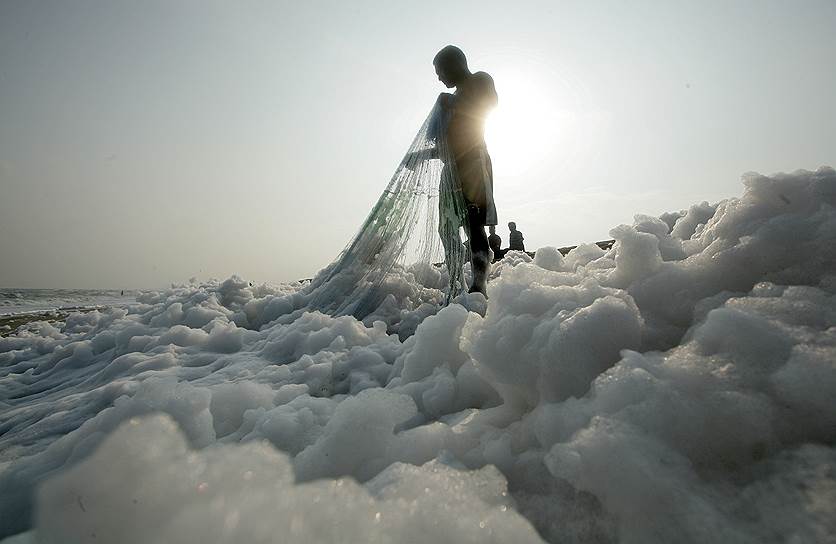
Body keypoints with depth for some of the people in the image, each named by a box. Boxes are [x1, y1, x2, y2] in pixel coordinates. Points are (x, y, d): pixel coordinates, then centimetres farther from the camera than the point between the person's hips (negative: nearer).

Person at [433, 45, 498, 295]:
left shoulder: (481, 80, 11)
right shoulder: (460, 95, 33)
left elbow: (489, 101, -12)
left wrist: (450, 102, -5)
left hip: (473, 162, -9)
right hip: (456, 166, 9)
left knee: (473, 224, -19)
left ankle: (479, 285, -24)